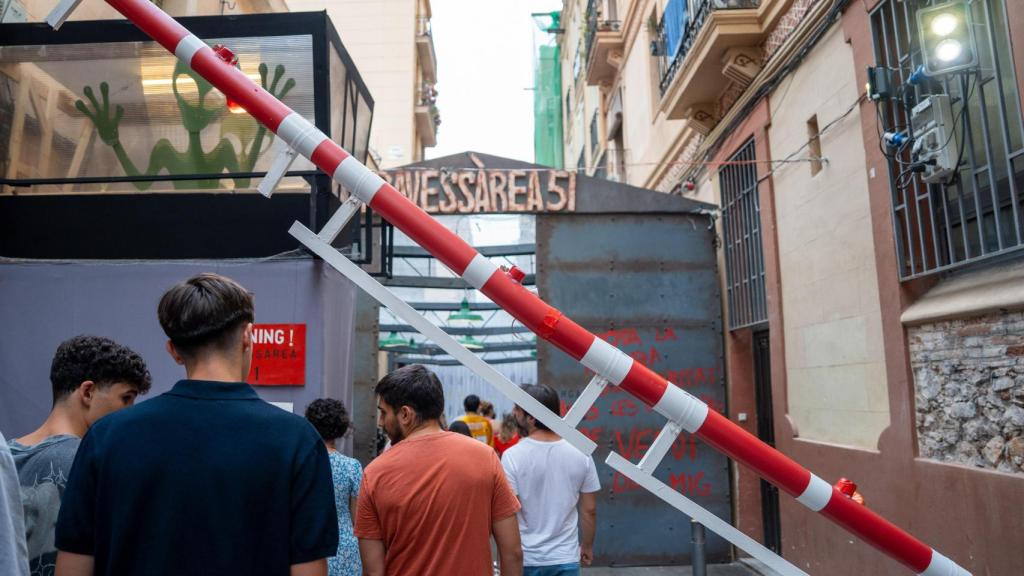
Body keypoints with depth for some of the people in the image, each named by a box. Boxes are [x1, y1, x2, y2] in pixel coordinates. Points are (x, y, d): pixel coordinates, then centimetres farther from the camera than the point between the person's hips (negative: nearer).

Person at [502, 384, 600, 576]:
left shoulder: (513, 456, -15)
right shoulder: (581, 454, -5)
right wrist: (587, 546, 16)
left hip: (525, 559, -2)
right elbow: (589, 510, 1)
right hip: (566, 558, 2)